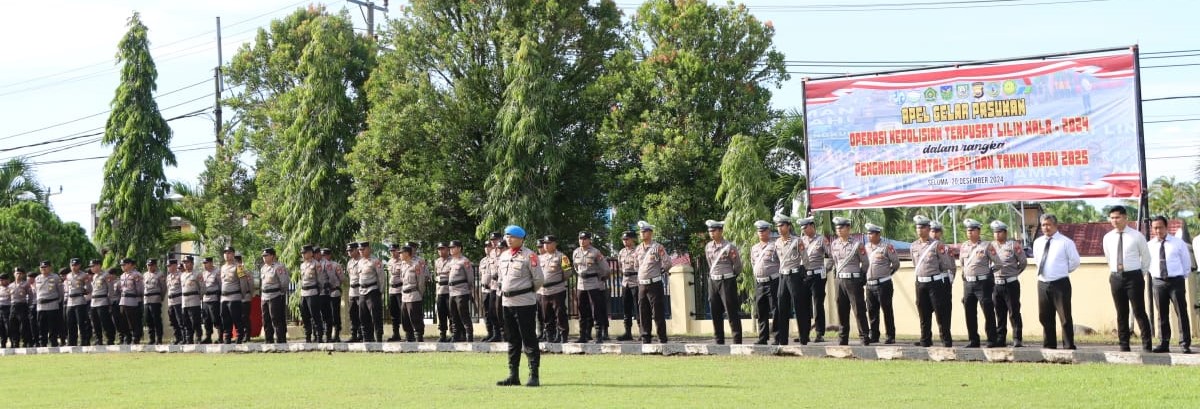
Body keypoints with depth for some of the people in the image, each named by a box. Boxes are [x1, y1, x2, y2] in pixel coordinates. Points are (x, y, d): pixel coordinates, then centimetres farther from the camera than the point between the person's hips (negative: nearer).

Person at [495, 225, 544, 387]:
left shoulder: (529, 256, -10)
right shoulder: (503, 255, 13)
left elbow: (539, 279, -9)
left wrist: (528, 292, 3)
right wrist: (503, 292, 15)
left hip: (524, 302, -7)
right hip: (507, 302, 7)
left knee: (529, 340, -4)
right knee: (512, 340, 12)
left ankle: (534, 376, -2)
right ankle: (513, 376, 17)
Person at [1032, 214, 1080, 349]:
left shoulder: (1065, 242, -5)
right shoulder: (1037, 243, 9)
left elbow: (1075, 261, 0)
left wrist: (1063, 271, 6)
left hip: (1060, 284, -5)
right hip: (1042, 284, 6)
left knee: (1065, 317, -4)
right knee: (1045, 317, 11)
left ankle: (1069, 347, 1)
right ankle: (1049, 346, 21)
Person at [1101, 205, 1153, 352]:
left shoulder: (1137, 236, -3)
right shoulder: (1108, 238, 7)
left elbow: (1146, 257, 8)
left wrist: (1141, 273, 10)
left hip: (1133, 276, -4)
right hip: (1116, 277, 4)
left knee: (1139, 312, -4)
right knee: (1121, 314, 7)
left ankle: (1147, 346, -1)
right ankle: (1124, 346, 11)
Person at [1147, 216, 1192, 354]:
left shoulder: (1178, 243, 0)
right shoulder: (1150, 246, 6)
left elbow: (1186, 262, 8)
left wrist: (1183, 276, 7)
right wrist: (1153, 273, 10)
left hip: (1176, 280, -2)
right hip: (1158, 282, 2)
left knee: (1181, 313, -2)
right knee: (1162, 315, 5)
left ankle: (1185, 345, 0)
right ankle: (1163, 344, 10)